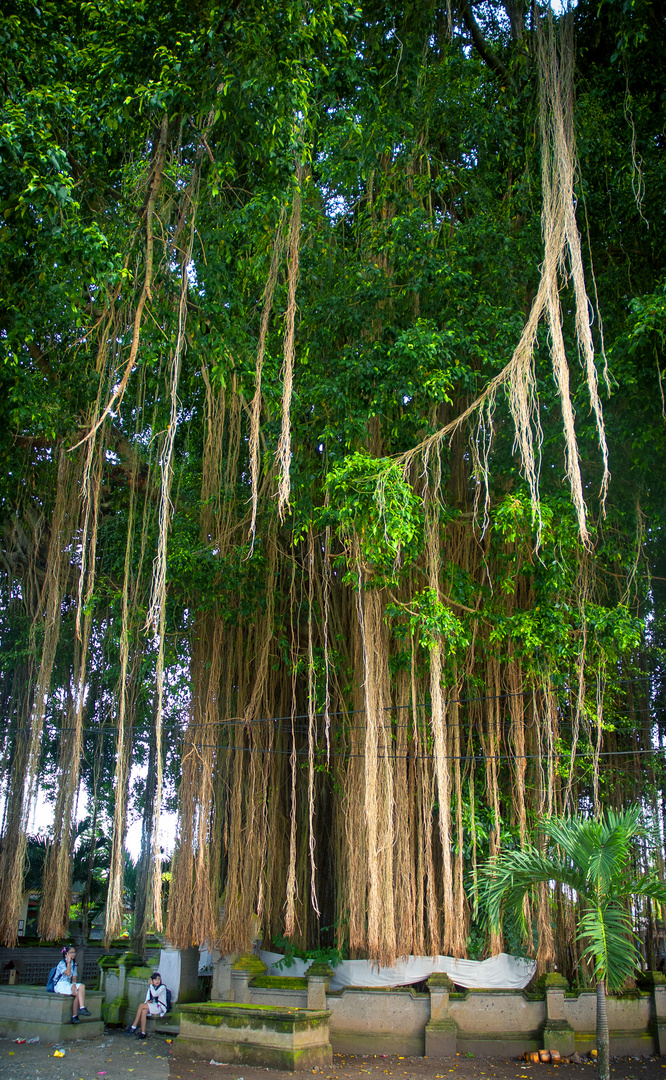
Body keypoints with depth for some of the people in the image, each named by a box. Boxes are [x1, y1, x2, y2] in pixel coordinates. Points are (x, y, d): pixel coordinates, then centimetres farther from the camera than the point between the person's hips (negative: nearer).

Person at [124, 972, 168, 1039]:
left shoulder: (162, 987, -4)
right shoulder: (151, 988, 17)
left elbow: (155, 994, -20)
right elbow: (148, 999, 18)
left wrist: (151, 985, -10)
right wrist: (148, 1001, -5)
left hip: (159, 1008, -6)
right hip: (152, 1007, 6)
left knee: (141, 1005, -24)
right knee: (143, 1011, -30)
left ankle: (134, 1027, -18)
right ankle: (143, 1033, -32)